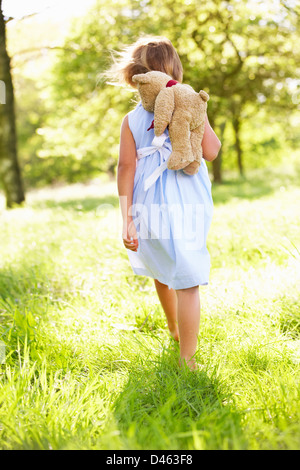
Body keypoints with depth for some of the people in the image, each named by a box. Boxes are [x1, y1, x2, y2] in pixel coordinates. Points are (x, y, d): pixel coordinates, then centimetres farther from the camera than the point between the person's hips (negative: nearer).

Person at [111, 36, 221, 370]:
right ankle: (187, 360, 1)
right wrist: (205, 121, 3)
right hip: (186, 208, -3)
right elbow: (210, 151, -12)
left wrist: (127, 219, -6)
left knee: (161, 272, 25)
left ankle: (174, 329, 48)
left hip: (148, 209, 3)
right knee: (187, 283, 1)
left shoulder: (131, 120, 1)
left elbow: (126, 168, -6)